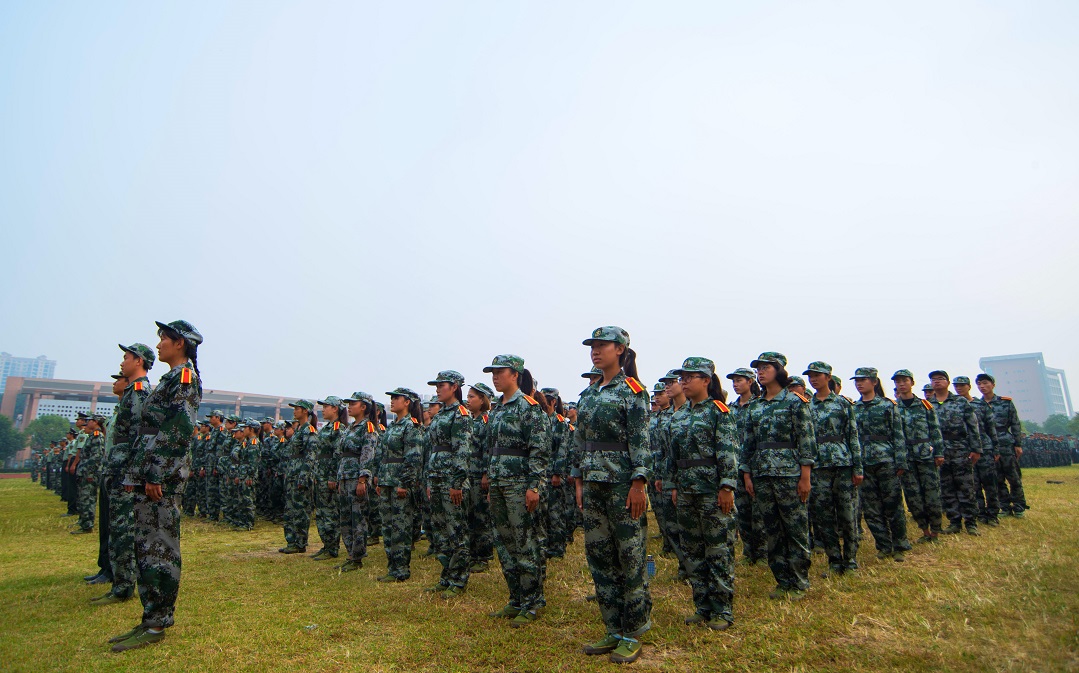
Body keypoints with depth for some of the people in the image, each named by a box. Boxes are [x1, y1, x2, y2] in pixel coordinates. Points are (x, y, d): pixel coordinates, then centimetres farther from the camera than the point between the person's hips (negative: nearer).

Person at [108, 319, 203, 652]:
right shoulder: (170, 379, 21)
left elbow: (180, 430, -18)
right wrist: (135, 474, 19)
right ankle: (151, 619, 22)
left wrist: (156, 475, -20)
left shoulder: (184, 377, -9)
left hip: (163, 476, -10)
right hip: (149, 475, 10)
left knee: (160, 549, -4)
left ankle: (157, 626, 5)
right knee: (146, 547, 13)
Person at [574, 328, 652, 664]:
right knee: (599, 557, 12)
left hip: (623, 483, -7)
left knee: (631, 558, 3)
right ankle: (613, 630, 26)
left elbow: (641, 441, -12)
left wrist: (638, 483, -18)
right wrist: (580, 481, 12)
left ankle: (632, 635, 17)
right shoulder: (587, 394, 13)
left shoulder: (632, 390, -7)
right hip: (593, 484, 7)